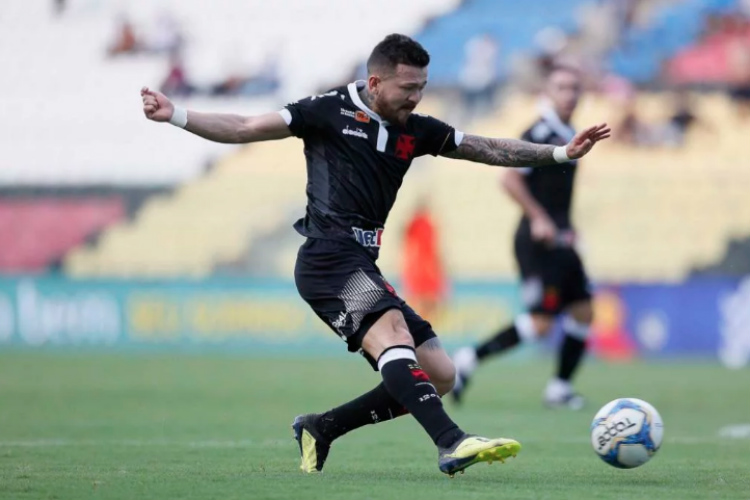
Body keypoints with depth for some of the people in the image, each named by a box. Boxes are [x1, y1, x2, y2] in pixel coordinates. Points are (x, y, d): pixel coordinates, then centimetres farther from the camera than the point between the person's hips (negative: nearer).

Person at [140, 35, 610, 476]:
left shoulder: (415, 129, 15)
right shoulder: (331, 111, 0)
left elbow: (489, 149, 19)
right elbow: (245, 129, 1)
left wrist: (562, 152, 13)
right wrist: (175, 115, -10)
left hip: (362, 268, 8)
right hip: (329, 256, -8)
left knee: (439, 374, 0)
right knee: (394, 333, -32)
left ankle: (320, 428, 10)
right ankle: (453, 443, -48)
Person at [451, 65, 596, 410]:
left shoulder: (569, 136, 16)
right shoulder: (540, 133, -13)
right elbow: (510, 179, -21)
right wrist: (538, 219, -23)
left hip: (558, 239, 10)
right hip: (538, 240, -10)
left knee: (583, 312, 7)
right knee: (540, 323, -13)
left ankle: (560, 387, 15)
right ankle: (470, 360, -5)